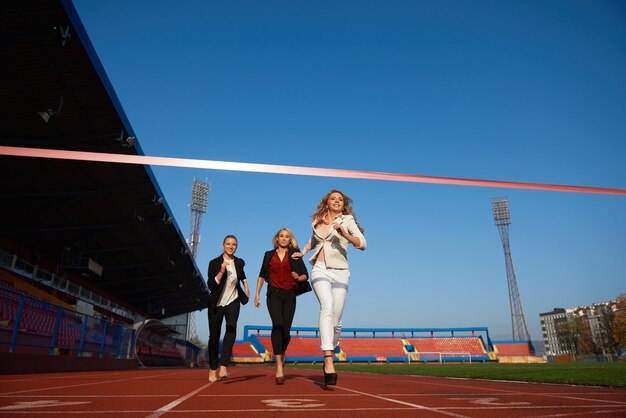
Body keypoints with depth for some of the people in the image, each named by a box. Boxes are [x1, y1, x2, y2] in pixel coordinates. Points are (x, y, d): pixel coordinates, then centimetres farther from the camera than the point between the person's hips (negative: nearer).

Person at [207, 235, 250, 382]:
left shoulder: (239, 262, 1)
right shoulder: (214, 263, -10)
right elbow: (211, 286, -18)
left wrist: (246, 286, 19)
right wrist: (221, 272, -27)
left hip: (233, 301, 1)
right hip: (216, 304, -1)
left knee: (231, 327, -26)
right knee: (214, 336, 5)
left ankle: (224, 366, -30)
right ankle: (213, 369, 26)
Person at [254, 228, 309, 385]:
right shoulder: (269, 255, 12)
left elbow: (306, 275, 8)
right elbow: (262, 275, 18)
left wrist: (298, 277, -14)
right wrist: (257, 294, 13)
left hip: (289, 295, 1)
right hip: (274, 294, 0)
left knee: (286, 330, 1)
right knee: (277, 325, -20)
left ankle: (281, 354, 32)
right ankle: (279, 366, -24)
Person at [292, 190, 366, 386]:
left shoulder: (347, 220, 3)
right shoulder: (317, 221, 14)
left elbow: (362, 244, -10)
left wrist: (344, 234, -24)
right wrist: (303, 252, 22)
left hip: (340, 272, -1)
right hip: (320, 270, 1)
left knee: (336, 321, 2)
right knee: (327, 307, -26)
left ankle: (329, 356, 28)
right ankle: (329, 361, -35)